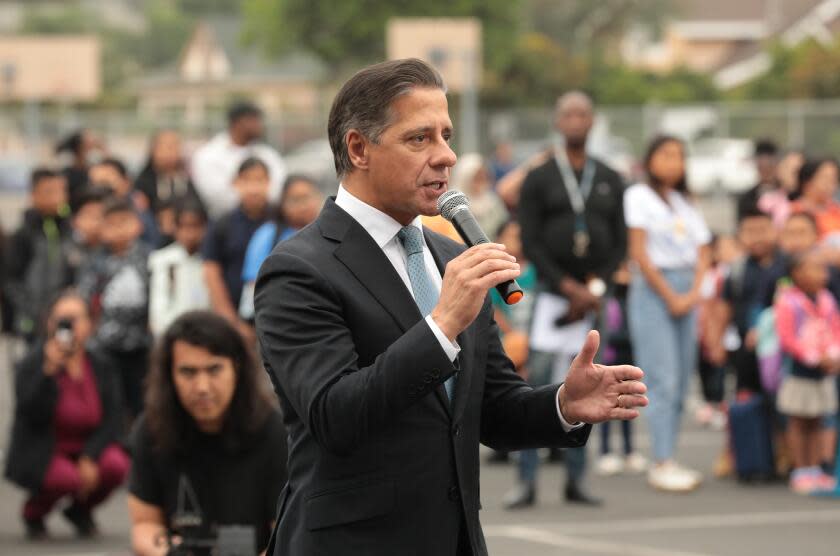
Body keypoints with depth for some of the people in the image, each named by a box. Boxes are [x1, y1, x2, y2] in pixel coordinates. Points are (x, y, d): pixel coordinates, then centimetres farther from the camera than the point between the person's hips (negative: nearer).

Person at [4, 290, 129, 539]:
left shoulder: (101, 364, 1)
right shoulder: (32, 364, -10)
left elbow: (110, 420, -2)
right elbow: (32, 415, -23)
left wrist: (90, 459, -17)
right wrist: (49, 371, -34)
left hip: (87, 450, 4)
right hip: (42, 453, -4)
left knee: (117, 465, -27)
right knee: (65, 477, -35)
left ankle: (80, 509, 7)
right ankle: (33, 513, 2)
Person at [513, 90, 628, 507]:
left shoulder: (610, 181, 12)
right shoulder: (539, 179, 3)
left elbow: (620, 243, 9)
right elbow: (530, 243, -3)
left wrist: (595, 289, -6)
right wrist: (569, 287, -11)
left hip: (594, 297, 3)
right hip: (552, 293, -3)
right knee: (537, 383, -10)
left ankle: (575, 480, 8)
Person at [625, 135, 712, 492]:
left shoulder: (686, 204, 18)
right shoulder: (639, 196, -1)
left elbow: (702, 253, 14)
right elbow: (639, 252, -7)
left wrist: (693, 292, -3)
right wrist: (669, 296, -10)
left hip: (686, 292, 6)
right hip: (652, 290, -6)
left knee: (681, 380, 4)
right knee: (663, 379, -12)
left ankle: (667, 461, 8)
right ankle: (662, 464, -13)